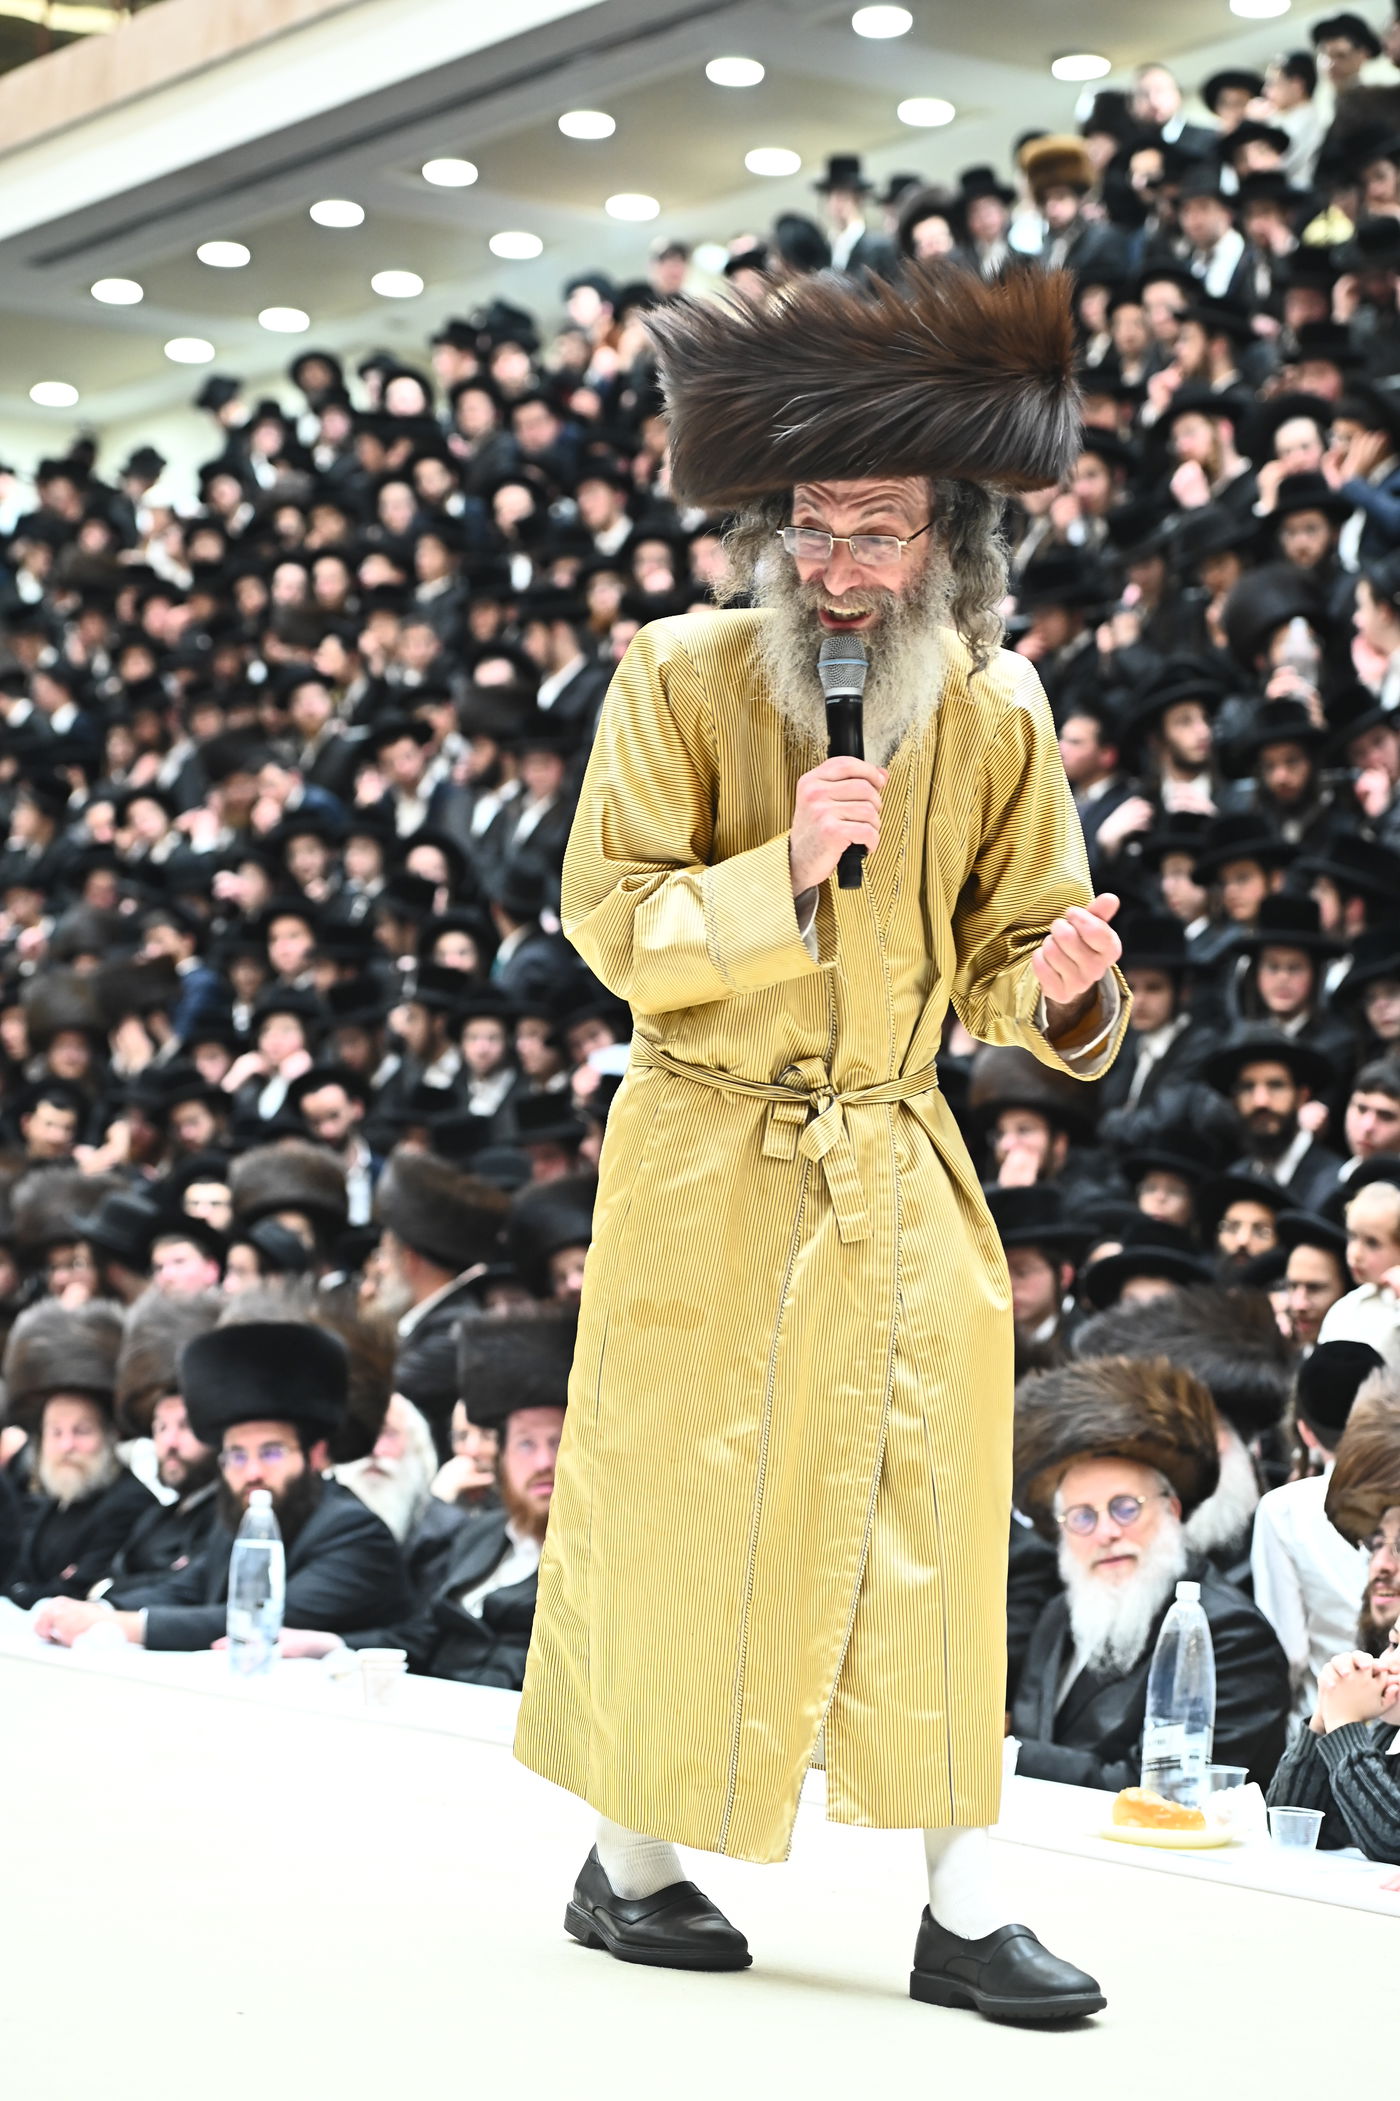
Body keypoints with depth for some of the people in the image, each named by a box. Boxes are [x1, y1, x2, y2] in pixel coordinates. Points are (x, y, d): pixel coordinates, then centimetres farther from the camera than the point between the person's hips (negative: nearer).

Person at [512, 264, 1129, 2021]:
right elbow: (613, 925, -10)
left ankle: (962, 1910, 8)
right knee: (676, 1519, 3)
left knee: (930, 1516, 1)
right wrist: (783, 869, -25)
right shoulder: (681, 676, -9)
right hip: (709, 1164, -3)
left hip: (898, 1166, 3)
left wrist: (1055, 988, -17)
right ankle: (628, 1865, 21)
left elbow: (999, 958, 7)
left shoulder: (996, 717, 1)